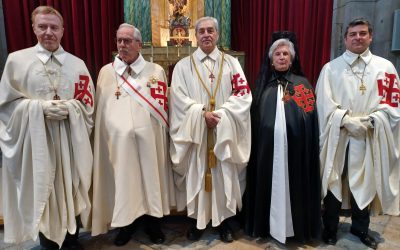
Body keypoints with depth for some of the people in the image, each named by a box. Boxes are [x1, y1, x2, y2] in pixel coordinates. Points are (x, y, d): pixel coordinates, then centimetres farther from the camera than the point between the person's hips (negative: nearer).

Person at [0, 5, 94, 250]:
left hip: (70, 141, 2)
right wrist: (39, 107, -15)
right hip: (36, 140, -1)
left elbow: (88, 103, 5)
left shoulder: (77, 64, 6)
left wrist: (69, 107, -15)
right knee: (42, 193, 8)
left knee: (71, 191, 10)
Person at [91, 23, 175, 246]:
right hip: (117, 140, 1)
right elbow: (101, 109, 7)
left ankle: (152, 221, 30)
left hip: (148, 139, -1)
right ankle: (127, 222, 30)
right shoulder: (106, 72, 6)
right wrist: (112, 131, 2)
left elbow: (159, 108, 1)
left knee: (149, 178, 9)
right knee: (123, 181, 9)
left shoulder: (156, 71, 2)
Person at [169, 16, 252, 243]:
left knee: (224, 176, 8)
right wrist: (202, 114, -17)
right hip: (195, 131, 0)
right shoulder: (183, 66, 4)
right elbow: (179, 99, -6)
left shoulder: (231, 63, 6)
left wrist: (220, 114, -16)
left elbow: (243, 96, -4)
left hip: (225, 132, 1)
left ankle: (224, 220, 25)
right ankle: (198, 219, 24)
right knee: (196, 176, 7)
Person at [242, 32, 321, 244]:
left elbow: (310, 120, 0)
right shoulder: (263, 83, 7)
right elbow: (255, 118, 4)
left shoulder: (302, 83, 5)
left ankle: (294, 225, 27)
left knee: (292, 185, 8)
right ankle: (267, 223, 26)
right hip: (267, 148, 1)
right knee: (270, 185, 10)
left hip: (294, 147, -1)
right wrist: (256, 143, -4)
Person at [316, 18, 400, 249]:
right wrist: (348, 121, -17)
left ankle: (360, 228, 33)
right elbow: (324, 103, -5)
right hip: (336, 136, -1)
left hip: (369, 137, 2)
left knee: (365, 183, 12)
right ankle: (330, 228, 24)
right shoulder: (331, 68, 3)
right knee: (333, 183, 6)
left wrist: (369, 121, -15)